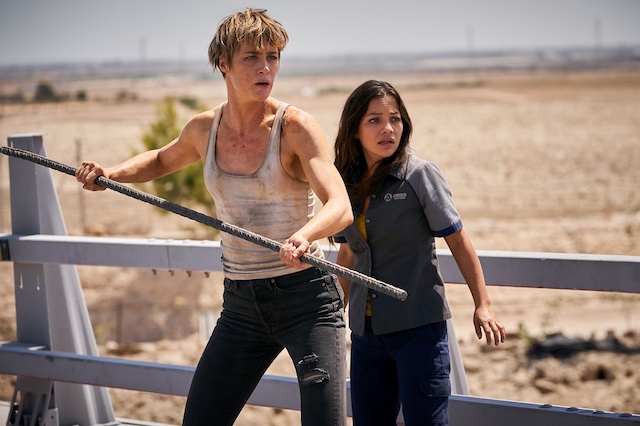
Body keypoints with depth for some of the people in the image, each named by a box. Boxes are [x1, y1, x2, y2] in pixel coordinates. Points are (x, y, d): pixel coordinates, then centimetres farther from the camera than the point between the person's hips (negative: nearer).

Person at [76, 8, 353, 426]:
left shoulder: (296, 126, -11)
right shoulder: (204, 128, 4)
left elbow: (341, 208, -24)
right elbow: (162, 161, 28)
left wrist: (305, 236, -45)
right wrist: (110, 173, 9)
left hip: (306, 297, -5)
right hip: (240, 304, 5)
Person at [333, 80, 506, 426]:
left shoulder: (420, 175, -6)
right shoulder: (346, 183, 7)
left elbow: (457, 241, -4)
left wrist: (483, 305, -10)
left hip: (418, 327, -5)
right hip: (366, 330, 5)